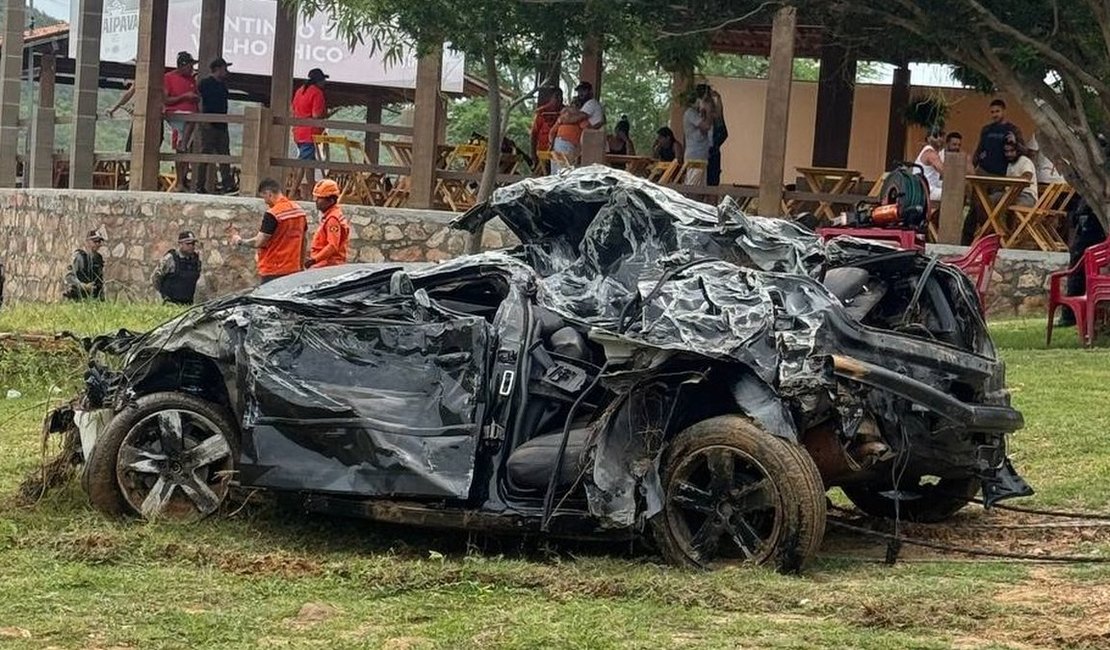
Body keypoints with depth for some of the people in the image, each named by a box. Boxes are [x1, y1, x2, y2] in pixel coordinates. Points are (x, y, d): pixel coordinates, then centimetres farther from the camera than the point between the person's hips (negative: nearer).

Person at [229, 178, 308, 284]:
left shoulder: (272, 214, -15)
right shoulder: (299, 210, 9)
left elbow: (259, 242, -15)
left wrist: (240, 241, 2)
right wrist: (302, 264, 25)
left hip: (274, 273, -8)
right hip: (295, 270, 8)